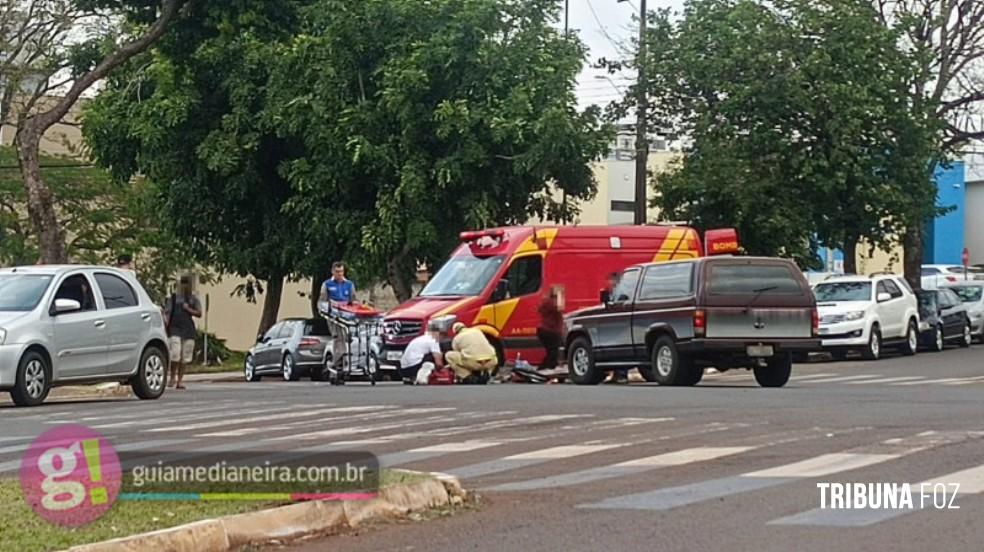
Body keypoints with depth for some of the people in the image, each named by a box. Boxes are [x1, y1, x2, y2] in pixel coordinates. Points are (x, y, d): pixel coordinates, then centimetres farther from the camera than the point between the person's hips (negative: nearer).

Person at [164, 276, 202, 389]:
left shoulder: (194, 300, 12)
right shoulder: (174, 298, 8)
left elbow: (199, 313, 4)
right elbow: (166, 312, 3)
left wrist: (188, 309, -9)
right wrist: (165, 320, -15)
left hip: (188, 331, 2)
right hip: (175, 330, -2)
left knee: (185, 358, 2)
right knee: (175, 355, -15)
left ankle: (179, 380, 9)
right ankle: (173, 377, 2)